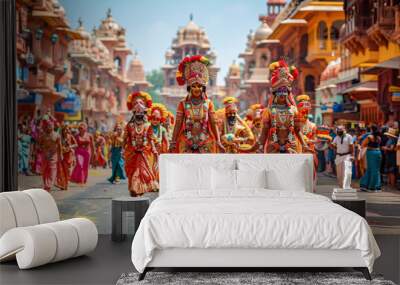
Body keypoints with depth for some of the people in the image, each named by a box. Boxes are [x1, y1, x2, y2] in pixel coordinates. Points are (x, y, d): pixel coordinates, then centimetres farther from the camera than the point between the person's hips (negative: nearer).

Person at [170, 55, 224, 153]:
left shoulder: (208, 103, 3)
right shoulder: (183, 104, 1)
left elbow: (213, 123, 3)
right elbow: (178, 124, 2)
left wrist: (218, 141, -3)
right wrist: (173, 142, -2)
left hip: (205, 143, 1)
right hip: (187, 143, 0)